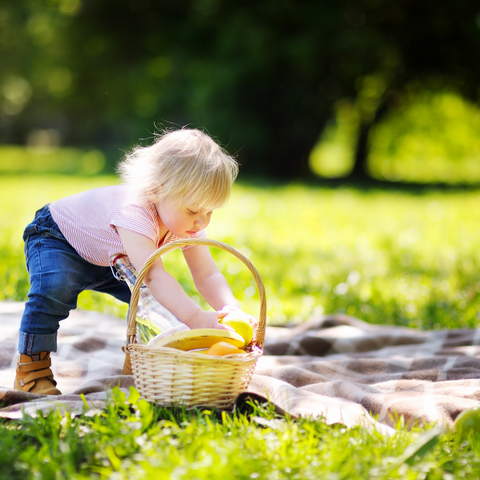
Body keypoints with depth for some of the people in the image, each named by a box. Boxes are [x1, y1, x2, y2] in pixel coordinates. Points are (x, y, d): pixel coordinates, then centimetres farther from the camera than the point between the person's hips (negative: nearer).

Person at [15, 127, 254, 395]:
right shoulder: (134, 213, -46)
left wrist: (231, 310, -41)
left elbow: (207, 275, -20)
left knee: (158, 297, -7)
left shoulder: (188, 222, -20)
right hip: (57, 240, -7)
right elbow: (153, 275, -56)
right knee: (54, 288, -36)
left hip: (110, 260, 7)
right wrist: (195, 318, -65)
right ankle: (31, 370, -20)